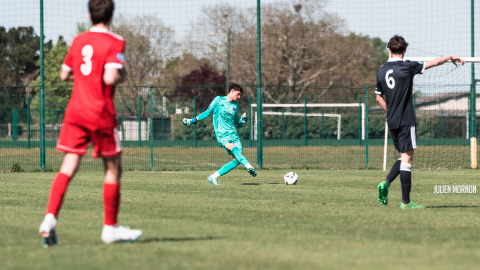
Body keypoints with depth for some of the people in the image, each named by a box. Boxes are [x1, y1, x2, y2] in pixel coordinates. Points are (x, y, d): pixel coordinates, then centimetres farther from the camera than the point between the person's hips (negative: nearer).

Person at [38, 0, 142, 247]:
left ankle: (50, 218, -19)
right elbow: (110, 78, -19)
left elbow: (64, 74, 18)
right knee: (113, 169, 9)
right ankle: (110, 227, 14)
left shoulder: (78, 41, 11)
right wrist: (122, 75, 1)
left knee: (68, 168, -1)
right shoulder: (114, 42, -8)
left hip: (75, 111, 5)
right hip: (101, 115, -5)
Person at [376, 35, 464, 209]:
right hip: (406, 121, -7)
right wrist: (451, 57, 15)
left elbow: (378, 97, 17)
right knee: (407, 157, -5)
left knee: (405, 156, 18)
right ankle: (405, 201, -6)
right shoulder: (406, 67, -10)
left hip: (391, 122, 7)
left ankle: (386, 183, 0)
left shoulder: (381, 70, 7)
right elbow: (434, 63, -1)